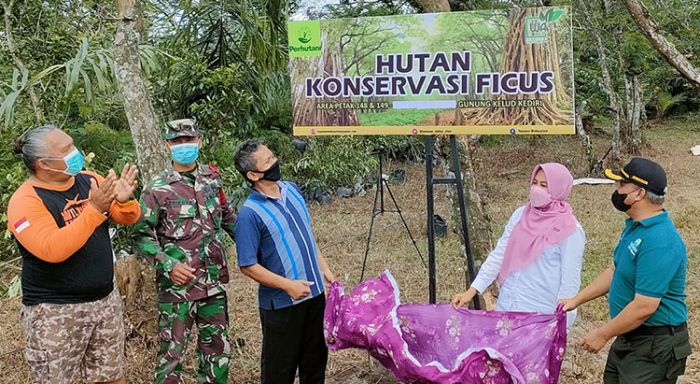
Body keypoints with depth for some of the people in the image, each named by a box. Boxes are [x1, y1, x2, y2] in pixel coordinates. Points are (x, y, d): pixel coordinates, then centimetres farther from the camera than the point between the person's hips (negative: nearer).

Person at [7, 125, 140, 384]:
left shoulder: (90, 180, 3)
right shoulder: (26, 200, -15)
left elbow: (128, 218, 4)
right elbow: (52, 250, -28)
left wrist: (124, 200, -18)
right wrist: (94, 210, -31)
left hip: (106, 300, 5)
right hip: (55, 312, -5)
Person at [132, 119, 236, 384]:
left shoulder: (212, 178, 6)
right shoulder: (157, 189, -8)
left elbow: (227, 217, 19)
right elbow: (142, 236, -8)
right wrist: (168, 265, -19)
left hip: (214, 283, 5)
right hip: (177, 285, -4)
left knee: (217, 348, 15)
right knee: (172, 351, 4)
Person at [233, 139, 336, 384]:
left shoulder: (291, 190, 3)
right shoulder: (250, 213, -20)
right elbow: (248, 266, -18)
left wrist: (324, 268, 14)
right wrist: (288, 285, -21)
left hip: (314, 293, 7)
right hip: (281, 304, -6)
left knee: (315, 358, 21)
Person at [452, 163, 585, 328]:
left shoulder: (570, 231, -11)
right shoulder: (520, 215, 4)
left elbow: (570, 284, -10)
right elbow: (498, 255, 4)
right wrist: (472, 290, -5)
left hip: (540, 318, -5)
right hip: (505, 308, 5)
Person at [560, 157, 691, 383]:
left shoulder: (659, 242, -28)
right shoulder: (635, 226, 6)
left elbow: (644, 306, -29)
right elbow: (615, 271, 18)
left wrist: (603, 335, -18)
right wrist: (576, 300, 15)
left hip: (655, 347, -10)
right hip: (630, 338, 10)